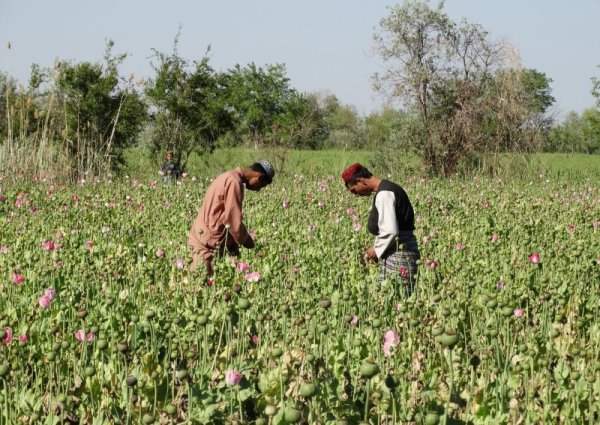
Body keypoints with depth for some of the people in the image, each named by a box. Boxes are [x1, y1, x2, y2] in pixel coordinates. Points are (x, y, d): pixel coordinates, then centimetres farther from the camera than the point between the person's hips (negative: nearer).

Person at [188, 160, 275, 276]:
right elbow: (233, 220, -17)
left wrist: (233, 247, 16)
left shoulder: (229, 177, 17)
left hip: (203, 239, 10)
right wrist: (247, 242, 0)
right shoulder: (234, 182, -16)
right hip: (207, 243, -10)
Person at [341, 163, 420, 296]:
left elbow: (390, 231, -22)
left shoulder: (384, 194, -15)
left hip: (398, 254, -10)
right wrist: (377, 249, 12)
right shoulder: (388, 188, 16)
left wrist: (376, 250, -6)